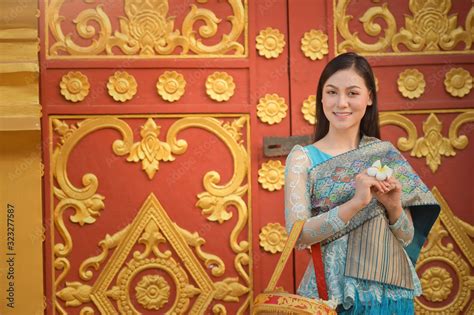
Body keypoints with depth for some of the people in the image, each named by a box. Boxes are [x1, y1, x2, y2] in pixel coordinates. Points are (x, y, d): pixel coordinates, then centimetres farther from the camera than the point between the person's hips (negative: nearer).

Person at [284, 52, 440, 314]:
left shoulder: (387, 155, 2)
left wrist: (394, 206, -15)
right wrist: (356, 202, -25)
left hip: (390, 293, 3)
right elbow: (297, 235, -15)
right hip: (332, 293, -3)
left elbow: (408, 238, 5)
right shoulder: (303, 158, -6)